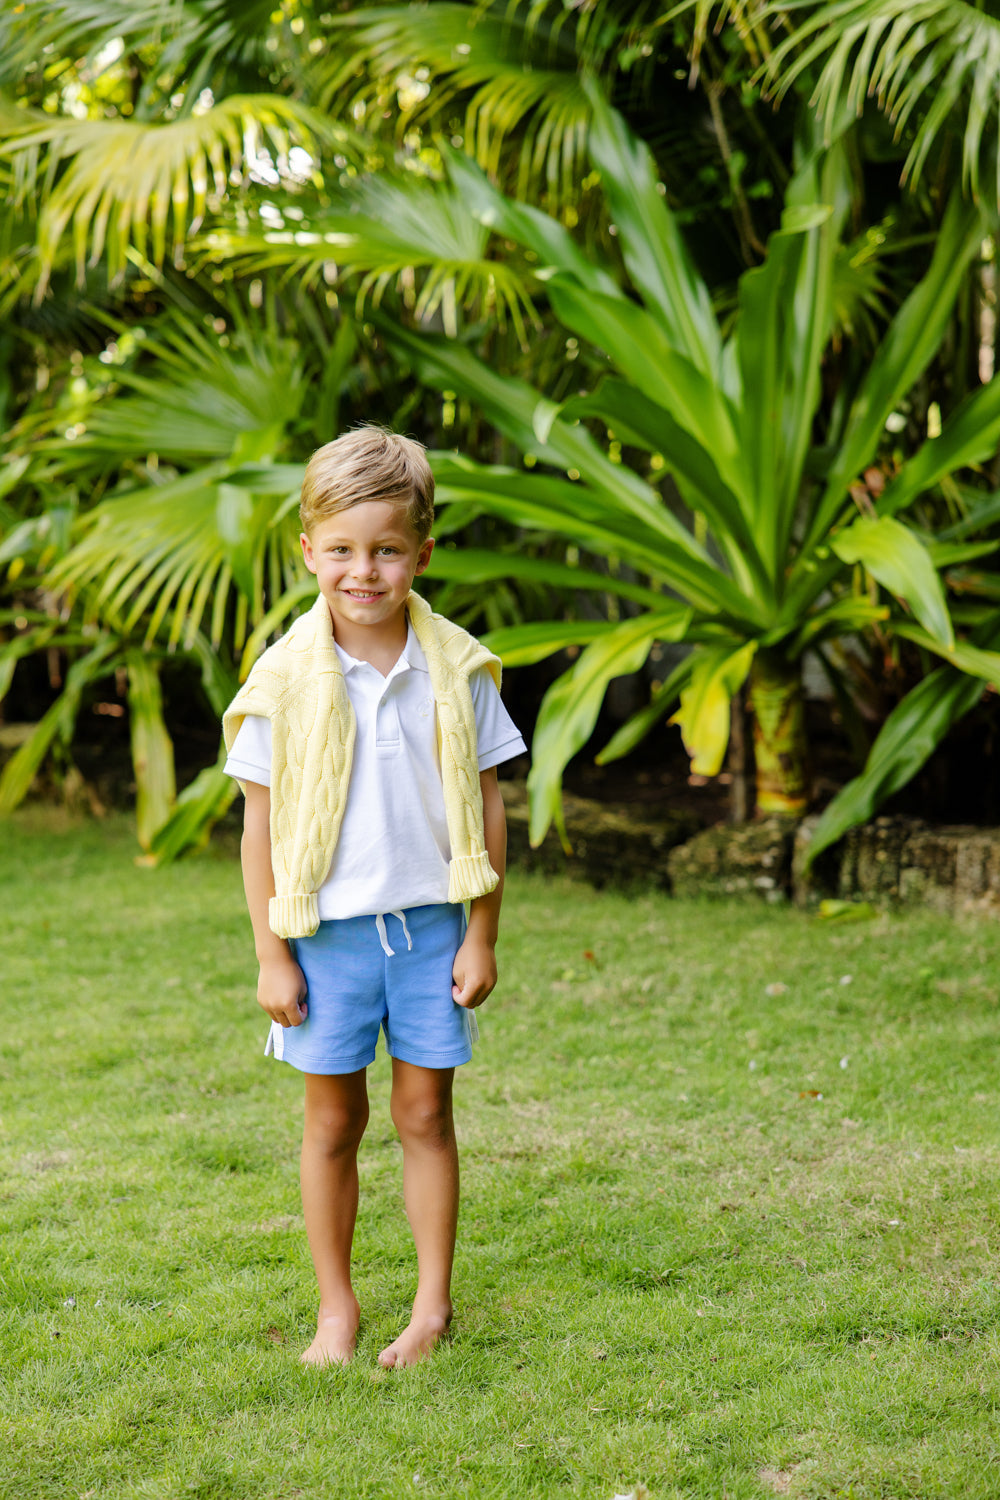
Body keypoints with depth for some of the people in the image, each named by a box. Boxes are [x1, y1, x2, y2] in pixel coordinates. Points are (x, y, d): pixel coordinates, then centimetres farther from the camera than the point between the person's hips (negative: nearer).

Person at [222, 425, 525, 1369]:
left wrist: (481, 935, 0)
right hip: (328, 928, 0)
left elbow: (486, 806, 2)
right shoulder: (286, 678, -8)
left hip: (431, 922, 1)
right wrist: (271, 956, -3)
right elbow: (260, 824, -3)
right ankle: (335, 1306, 24)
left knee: (424, 1113, 8)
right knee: (333, 1120, 10)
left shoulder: (457, 667, -4)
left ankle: (433, 1303, 21)